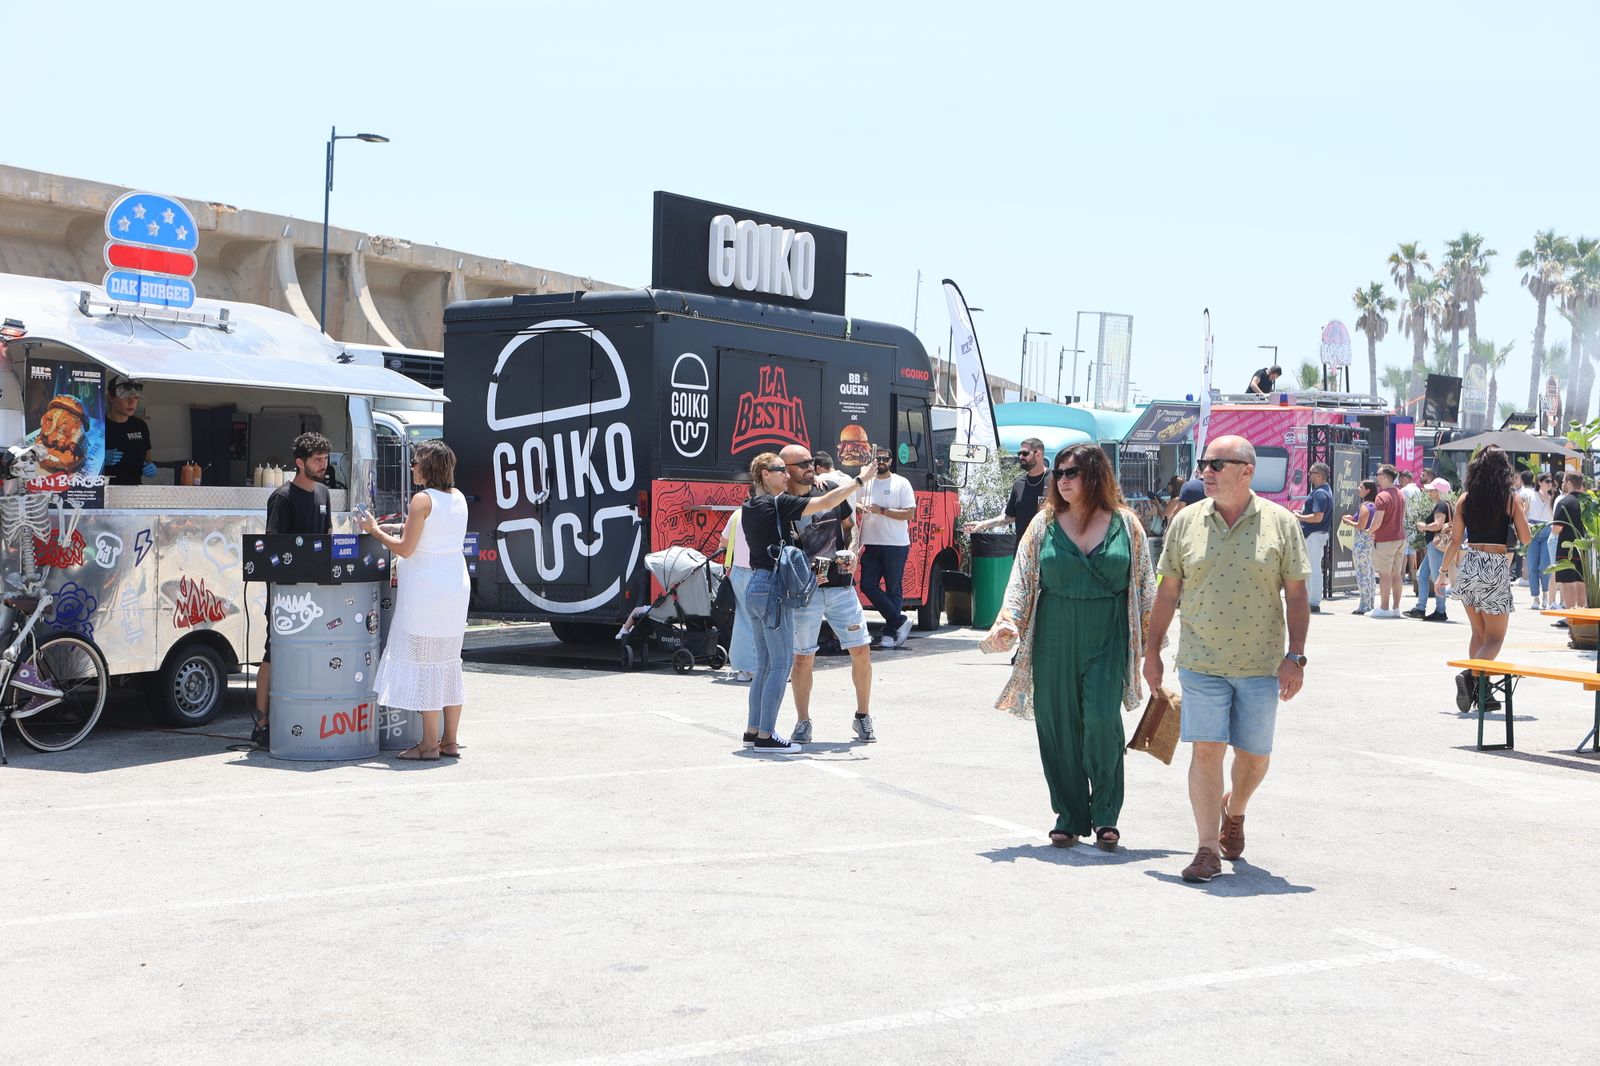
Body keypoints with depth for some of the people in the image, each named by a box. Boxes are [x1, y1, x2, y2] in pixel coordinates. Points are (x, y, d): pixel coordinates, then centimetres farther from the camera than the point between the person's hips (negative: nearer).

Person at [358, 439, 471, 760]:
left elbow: (405, 549, -14)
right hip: (457, 582, 8)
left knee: (424, 663, -2)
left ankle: (429, 744, 0)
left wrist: (375, 530, 0)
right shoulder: (459, 498, 10)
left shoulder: (422, 500, -13)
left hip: (426, 586, -8)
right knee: (449, 661, 13)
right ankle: (450, 740, 17)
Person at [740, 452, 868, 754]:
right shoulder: (777, 504, -12)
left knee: (764, 664, 14)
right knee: (782, 663, -4)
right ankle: (765, 737, -3)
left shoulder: (749, 508, 12)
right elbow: (827, 502, -14)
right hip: (773, 588, -9)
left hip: (755, 587, 9)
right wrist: (860, 479, -5)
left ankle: (753, 731, 19)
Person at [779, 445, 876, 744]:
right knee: (803, 658, 1)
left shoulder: (830, 492, 9)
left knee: (862, 651, 3)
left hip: (841, 586, 4)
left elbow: (851, 527, 20)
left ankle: (863, 717, 18)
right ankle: (803, 723, 16)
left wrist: (853, 552, 1)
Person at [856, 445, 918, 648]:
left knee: (893, 589, 2)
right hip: (871, 544, 4)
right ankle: (900, 620, 6)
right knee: (868, 585, -3)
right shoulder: (865, 482, 10)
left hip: (896, 545, -4)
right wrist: (859, 507, -9)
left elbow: (909, 513, -8)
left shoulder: (901, 483, -1)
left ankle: (889, 633, 9)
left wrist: (882, 511, -16)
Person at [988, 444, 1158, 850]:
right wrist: (1009, 618, -8)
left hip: (1107, 639, -2)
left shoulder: (1125, 524, 6)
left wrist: (1151, 636, 7)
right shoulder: (1045, 523, 9)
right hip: (1054, 638, 2)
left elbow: (1145, 583, 10)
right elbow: (1022, 576, 7)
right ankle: (1069, 817, 16)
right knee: (1058, 726, 2)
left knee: (1101, 720, -14)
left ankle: (1105, 815, 3)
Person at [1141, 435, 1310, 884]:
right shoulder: (1187, 521, 3)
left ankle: (1234, 812, 39)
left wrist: (1294, 656, -6)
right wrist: (1152, 649, 8)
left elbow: (1296, 595, 1)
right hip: (1201, 661, 0)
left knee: (1254, 756, 9)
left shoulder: (1280, 523, 0)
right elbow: (1168, 591, 9)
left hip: (1261, 663, 0)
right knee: (1206, 750, -6)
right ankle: (1208, 848, 1)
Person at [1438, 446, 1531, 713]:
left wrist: (1443, 571, 16)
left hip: (1468, 565, 4)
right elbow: (1525, 538, 0)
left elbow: (1455, 541, 5)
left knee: (1478, 633, 17)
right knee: (1495, 638, 3)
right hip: (1496, 567, -4)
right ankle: (1470, 675, -23)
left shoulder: (1465, 499, 4)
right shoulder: (1511, 499, -4)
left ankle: (1480, 691, 12)